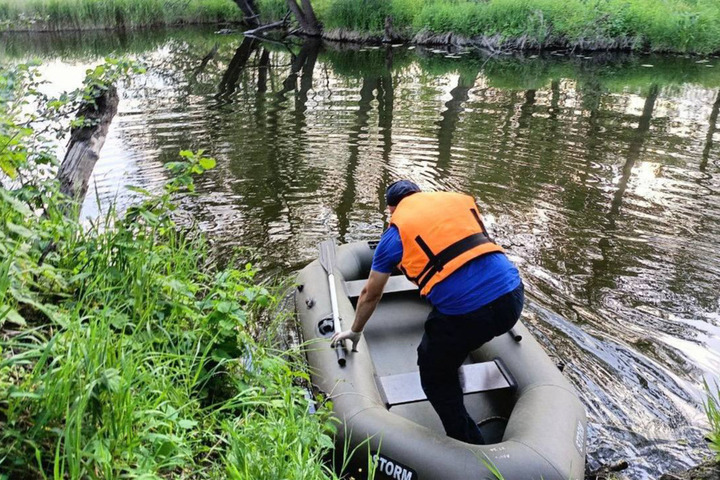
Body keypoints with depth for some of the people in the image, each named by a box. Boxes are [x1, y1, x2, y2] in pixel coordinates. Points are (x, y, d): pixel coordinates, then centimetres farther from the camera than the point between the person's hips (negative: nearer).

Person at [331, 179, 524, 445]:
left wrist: (355, 331, 40)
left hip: (465, 314, -5)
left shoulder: (395, 233, 10)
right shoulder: (462, 200, 19)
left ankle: (470, 445, 24)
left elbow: (370, 295, 22)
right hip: (513, 296, 6)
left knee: (435, 378, 19)